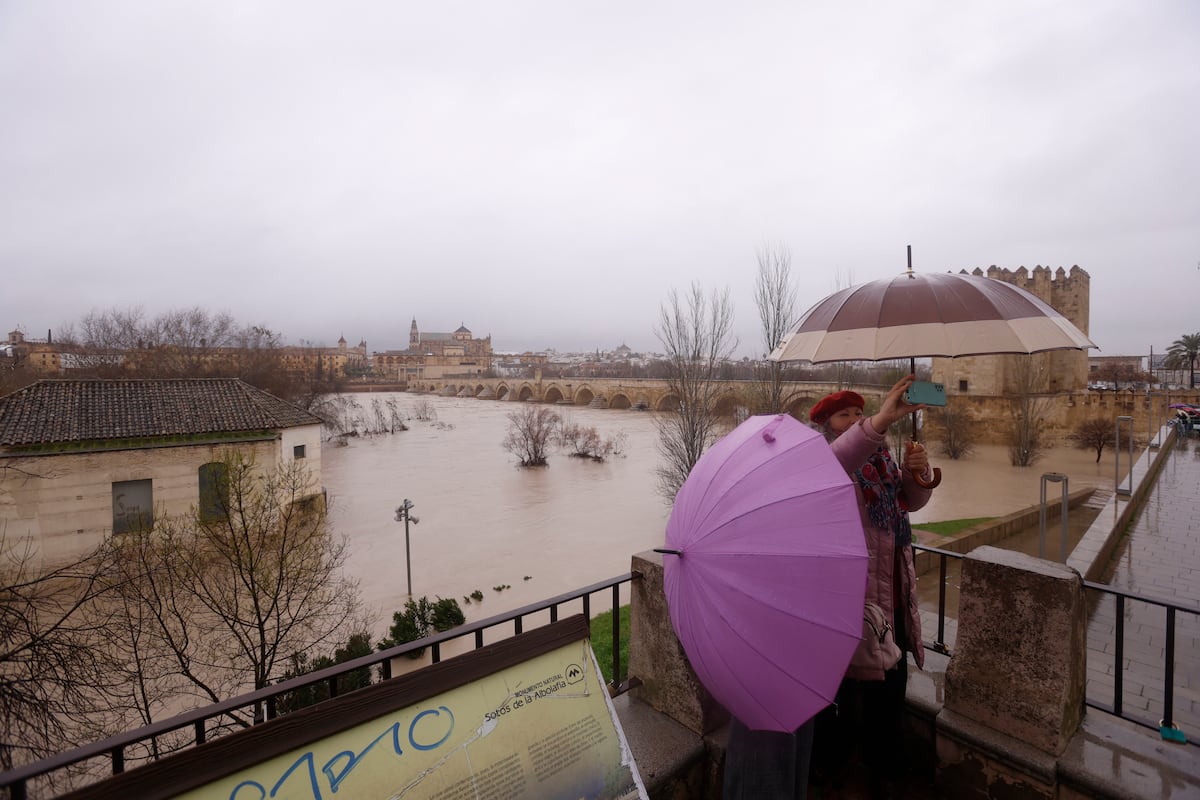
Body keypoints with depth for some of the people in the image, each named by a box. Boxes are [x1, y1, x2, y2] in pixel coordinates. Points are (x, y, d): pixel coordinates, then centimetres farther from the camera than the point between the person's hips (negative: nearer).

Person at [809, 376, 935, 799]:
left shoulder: (879, 456, 12)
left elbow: (911, 501, 15)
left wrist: (916, 472, -6)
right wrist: (882, 419, -46)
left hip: (893, 600, 8)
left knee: (889, 692, 20)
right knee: (842, 693, 6)